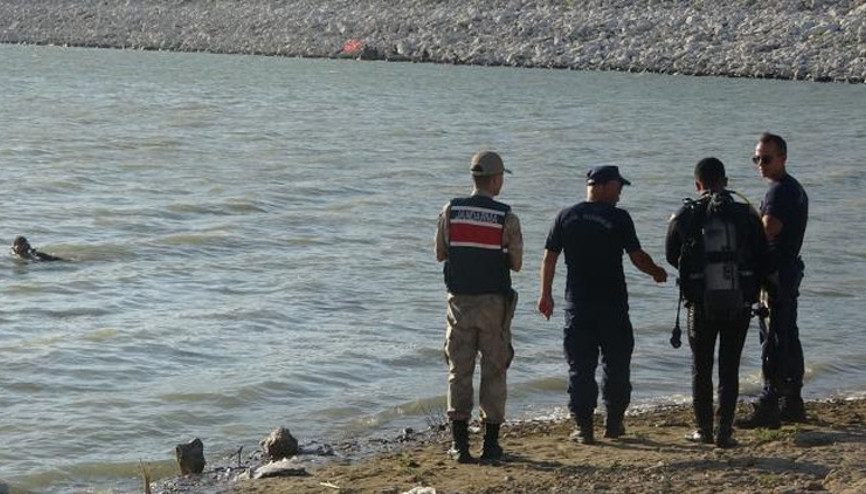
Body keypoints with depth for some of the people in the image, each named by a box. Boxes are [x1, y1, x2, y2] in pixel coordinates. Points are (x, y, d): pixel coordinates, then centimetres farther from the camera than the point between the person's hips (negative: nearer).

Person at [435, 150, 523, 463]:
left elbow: (440, 254, 8)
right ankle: (491, 443, 11)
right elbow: (516, 264, -2)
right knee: (493, 372, 8)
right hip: (494, 302, -2)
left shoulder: (451, 211, -1)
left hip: (460, 301, 2)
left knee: (459, 371, 6)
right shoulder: (507, 218, -8)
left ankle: (460, 444, 2)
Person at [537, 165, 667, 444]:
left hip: (577, 304, 2)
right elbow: (637, 257, -5)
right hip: (613, 304, -2)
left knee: (580, 366, 5)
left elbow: (549, 257, 4)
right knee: (616, 363, 12)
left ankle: (583, 426, 3)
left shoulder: (567, 217, 3)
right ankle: (614, 423, 17)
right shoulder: (619, 218, -6)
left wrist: (546, 294, 13)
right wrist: (657, 272, 14)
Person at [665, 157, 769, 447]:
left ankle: (704, 430, 17)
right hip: (739, 304, 1)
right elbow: (763, 260, 1)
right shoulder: (746, 215, -2)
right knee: (729, 369, 8)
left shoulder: (684, 217, -4)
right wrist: (751, 292, 15)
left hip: (701, 306, -1)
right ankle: (724, 432, 5)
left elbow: (671, 257, 9)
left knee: (701, 369, 13)